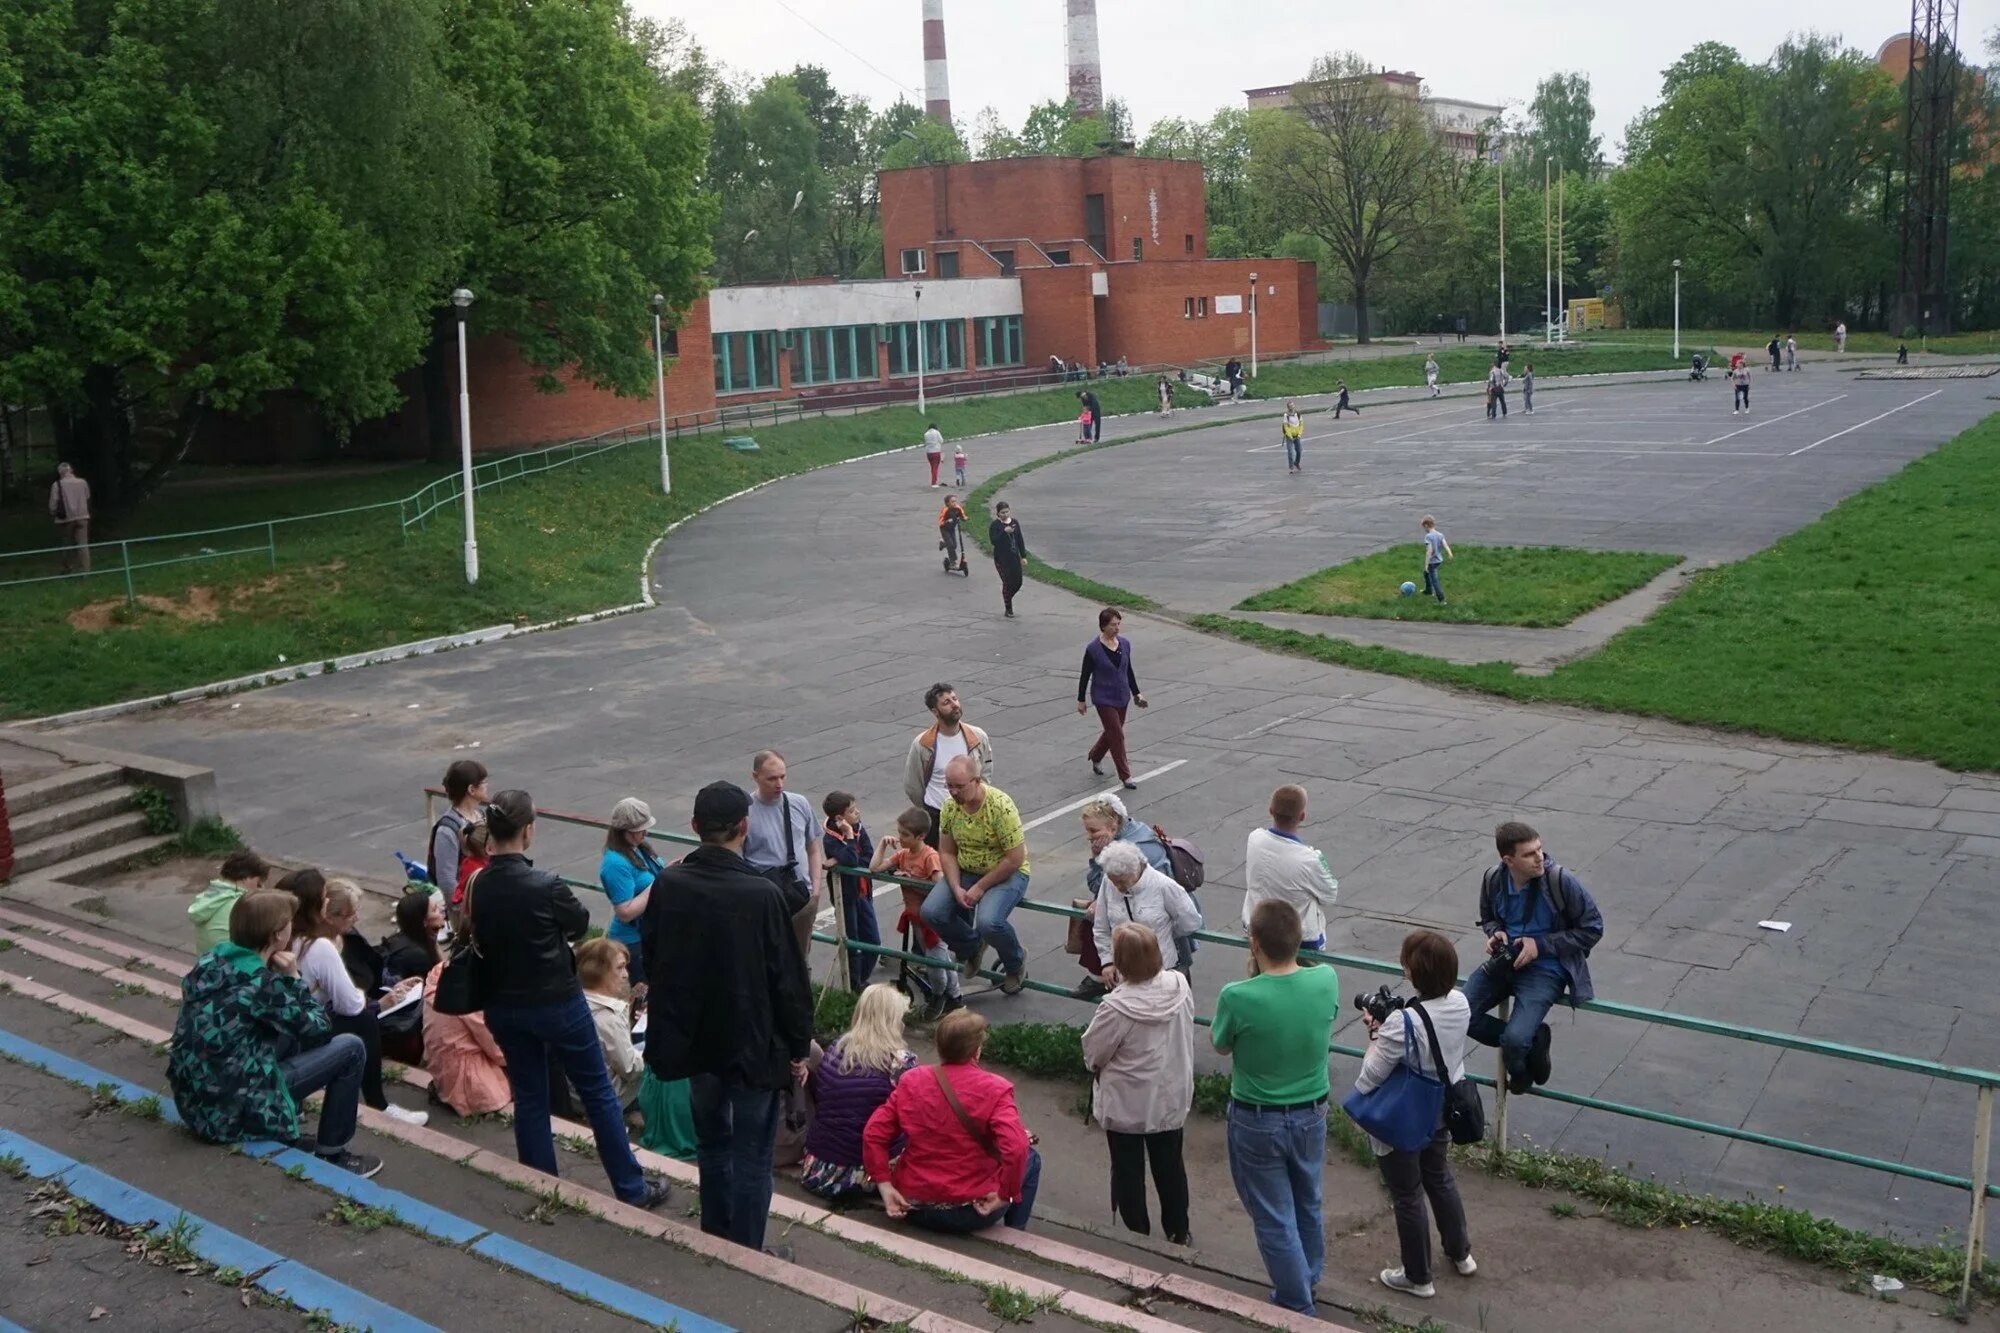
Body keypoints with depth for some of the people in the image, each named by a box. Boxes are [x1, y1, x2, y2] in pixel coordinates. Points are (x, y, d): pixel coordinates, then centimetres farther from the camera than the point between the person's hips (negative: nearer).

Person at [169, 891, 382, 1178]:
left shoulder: (211, 960, 4)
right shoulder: (261, 981, -19)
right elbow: (319, 1031, -6)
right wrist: (294, 978, -1)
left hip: (192, 1101, 8)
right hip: (231, 1111, -8)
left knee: (291, 1030, 24)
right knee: (349, 1047, -1)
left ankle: (288, 1131, 27)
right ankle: (331, 1154, 10)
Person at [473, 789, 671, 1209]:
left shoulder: (477, 887, -8)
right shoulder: (546, 886, -24)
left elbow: (480, 940, 5)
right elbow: (580, 925, -6)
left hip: (503, 1007, 5)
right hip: (556, 1002, -5)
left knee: (528, 1098, 17)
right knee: (598, 1094, 9)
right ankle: (631, 1188, 18)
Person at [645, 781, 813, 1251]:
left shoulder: (669, 885, -8)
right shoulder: (762, 895, -22)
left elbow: (653, 964, 5)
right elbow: (789, 980, -16)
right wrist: (798, 1048, -3)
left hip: (695, 1041, 5)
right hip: (754, 1045, -5)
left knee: (711, 1142, 22)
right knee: (751, 1156, 8)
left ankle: (715, 1241, 36)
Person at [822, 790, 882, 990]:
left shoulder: (859, 829, 0)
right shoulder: (830, 839, -18)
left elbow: (870, 857, -9)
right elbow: (851, 860, -32)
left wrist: (842, 862, -20)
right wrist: (849, 834, -26)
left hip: (863, 892, 6)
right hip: (846, 896, -6)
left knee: (873, 942, 11)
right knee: (852, 944, 5)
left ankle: (862, 980, 28)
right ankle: (853, 986, 19)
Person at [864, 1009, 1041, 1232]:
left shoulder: (910, 1081, -4)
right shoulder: (994, 1089, -15)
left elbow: (872, 1135, -6)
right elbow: (1015, 1149, -27)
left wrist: (885, 1186, -3)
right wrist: (1006, 1195, -15)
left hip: (914, 1209, 4)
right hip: (972, 1213, -4)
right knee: (1031, 1158, 22)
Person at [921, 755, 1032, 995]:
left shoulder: (1001, 805, -25)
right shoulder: (950, 805, -6)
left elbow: (1015, 859, -22)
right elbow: (947, 852, 2)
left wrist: (980, 887, -19)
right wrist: (957, 889, -13)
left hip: (1007, 873, -6)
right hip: (965, 871, 6)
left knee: (988, 922, -31)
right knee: (932, 912, -15)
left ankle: (1016, 964, 3)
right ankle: (972, 947, 15)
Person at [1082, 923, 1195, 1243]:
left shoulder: (1117, 1007, -31)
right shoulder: (1180, 985, -16)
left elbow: (1092, 1053, -16)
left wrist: (1096, 1067, 6)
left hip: (1126, 1105, -5)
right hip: (1171, 1097, 5)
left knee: (1128, 1172, 15)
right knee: (1170, 1166, 22)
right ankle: (1178, 1233, 36)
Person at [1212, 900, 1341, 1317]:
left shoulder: (1237, 998, -30)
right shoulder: (1326, 981, -19)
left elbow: (1220, 1045, -8)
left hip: (1257, 1122, -4)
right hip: (1310, 1115, 4)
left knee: (1274, 1217, 15)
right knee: (1308, 1205, 27)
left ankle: (1297, 1304, 30)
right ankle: (1308, 1278, 49)